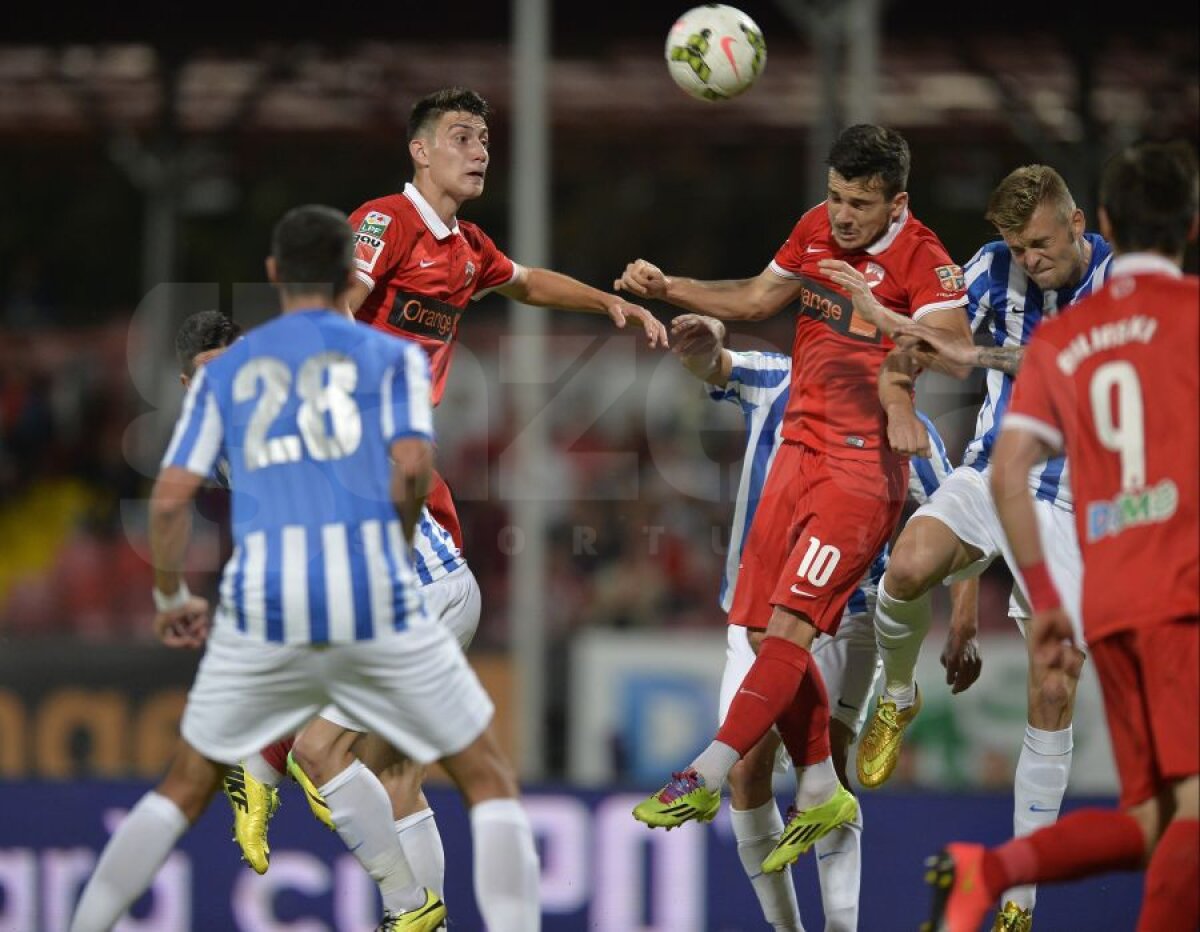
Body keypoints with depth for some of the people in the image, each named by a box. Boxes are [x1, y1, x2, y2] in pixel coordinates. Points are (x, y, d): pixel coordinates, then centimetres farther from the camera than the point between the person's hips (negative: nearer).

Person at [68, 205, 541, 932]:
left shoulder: (225, 370, 17)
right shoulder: (392, 357, 11)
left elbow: (170, 499, 10)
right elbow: (412, 465, -6)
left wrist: (172, 596, 25)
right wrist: (398, 544, 12)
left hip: (264, 603, 2)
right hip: (375, 598, -2)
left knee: (186, 788, 21)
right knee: (491, 783, 9)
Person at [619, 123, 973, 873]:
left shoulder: (922, 259, -15)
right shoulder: (817, 230, 6)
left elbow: (956, 353, -30)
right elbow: (758, 299, 24)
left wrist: (876, 312, -40)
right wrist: (667, 289, 13)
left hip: (864, 466, -8)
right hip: (801, 447, 8)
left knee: (789, 627, -15)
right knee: (766, 634, 6)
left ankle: (705, 781, -14)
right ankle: (822, 796, 16)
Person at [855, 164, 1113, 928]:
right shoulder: (997, 268, -1)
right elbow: (913, 343, 7)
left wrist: (979, 355, -37)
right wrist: (899, 400, -13)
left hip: (1068, 504, -2)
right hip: (990, 473, 2)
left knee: (1052, 698, -6)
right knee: (908, 570, -31)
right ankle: (899, 697, 2)